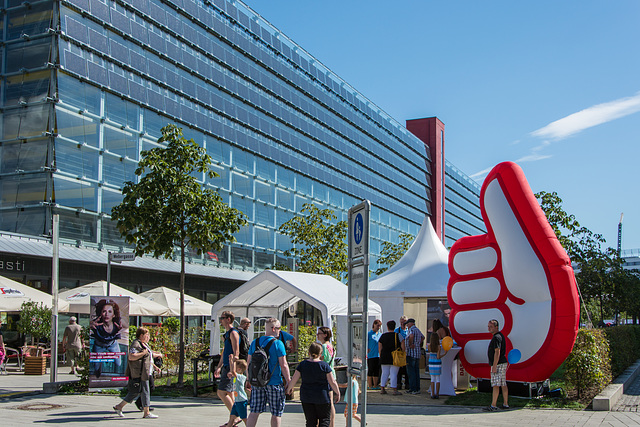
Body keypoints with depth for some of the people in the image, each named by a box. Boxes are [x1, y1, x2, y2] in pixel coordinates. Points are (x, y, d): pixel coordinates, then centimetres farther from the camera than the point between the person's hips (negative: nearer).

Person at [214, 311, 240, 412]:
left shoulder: (233, 333, -12)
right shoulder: (227, 334, 19)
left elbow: (236, 353, -19)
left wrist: (232, 369, -24)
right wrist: (219, 367, 25)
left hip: (230, 367, -10)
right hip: (226, 367, 10)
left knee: (221, 393, -11)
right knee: (229, 394, 11)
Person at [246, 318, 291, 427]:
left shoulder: (255, 342, 6)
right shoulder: (278, 343, -11)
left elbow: (248, 362, 11)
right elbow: (283, 365, -12)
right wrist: (288, 381, -3)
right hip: (274, 382, -5)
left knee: (255, 412, 8)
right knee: (276, 413, 7)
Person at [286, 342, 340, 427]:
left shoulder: (302, 364, -2)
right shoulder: (324, 365, -9)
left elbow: (293, 380, 1)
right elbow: (332, 382, -7)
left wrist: (289, 388, 20)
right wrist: (337, 393, 7)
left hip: (306, 398, 3)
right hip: (322, 397, -3)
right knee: (325, 420, 9)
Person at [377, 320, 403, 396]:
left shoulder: (383, 336, 5)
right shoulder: (398, 335, -3)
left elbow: (379, 347, 8)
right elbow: (403, 346, -6)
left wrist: (381, 356, 15)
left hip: (384, 358, 3)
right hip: (395, 358, -3)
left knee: (384, 373, 11)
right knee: (394, 374, -3)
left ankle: (382, 389, 12)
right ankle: (394, 390, -5)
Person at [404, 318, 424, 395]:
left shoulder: (411, 329, -12)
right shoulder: (417, 330, 17)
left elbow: (411, 336, -34)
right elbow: (422, 337, 34)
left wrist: (410, 344, -22)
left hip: (411, 353, -9)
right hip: (418, 353, 9)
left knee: (411, 371, -6)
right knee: (416, 371, 11)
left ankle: (413, 389, -8)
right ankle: (417, 388, 13)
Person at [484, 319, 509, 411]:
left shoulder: (496, 337, -15)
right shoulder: (500, 336, 18)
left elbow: (497, 352, -22)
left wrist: (494, 366, -23)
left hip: (498, 364, -10)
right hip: (503, 363, 10)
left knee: (495, 385, -10)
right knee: (503, 385, 11)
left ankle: (493, 405, -12)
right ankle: (505, 404, 15)